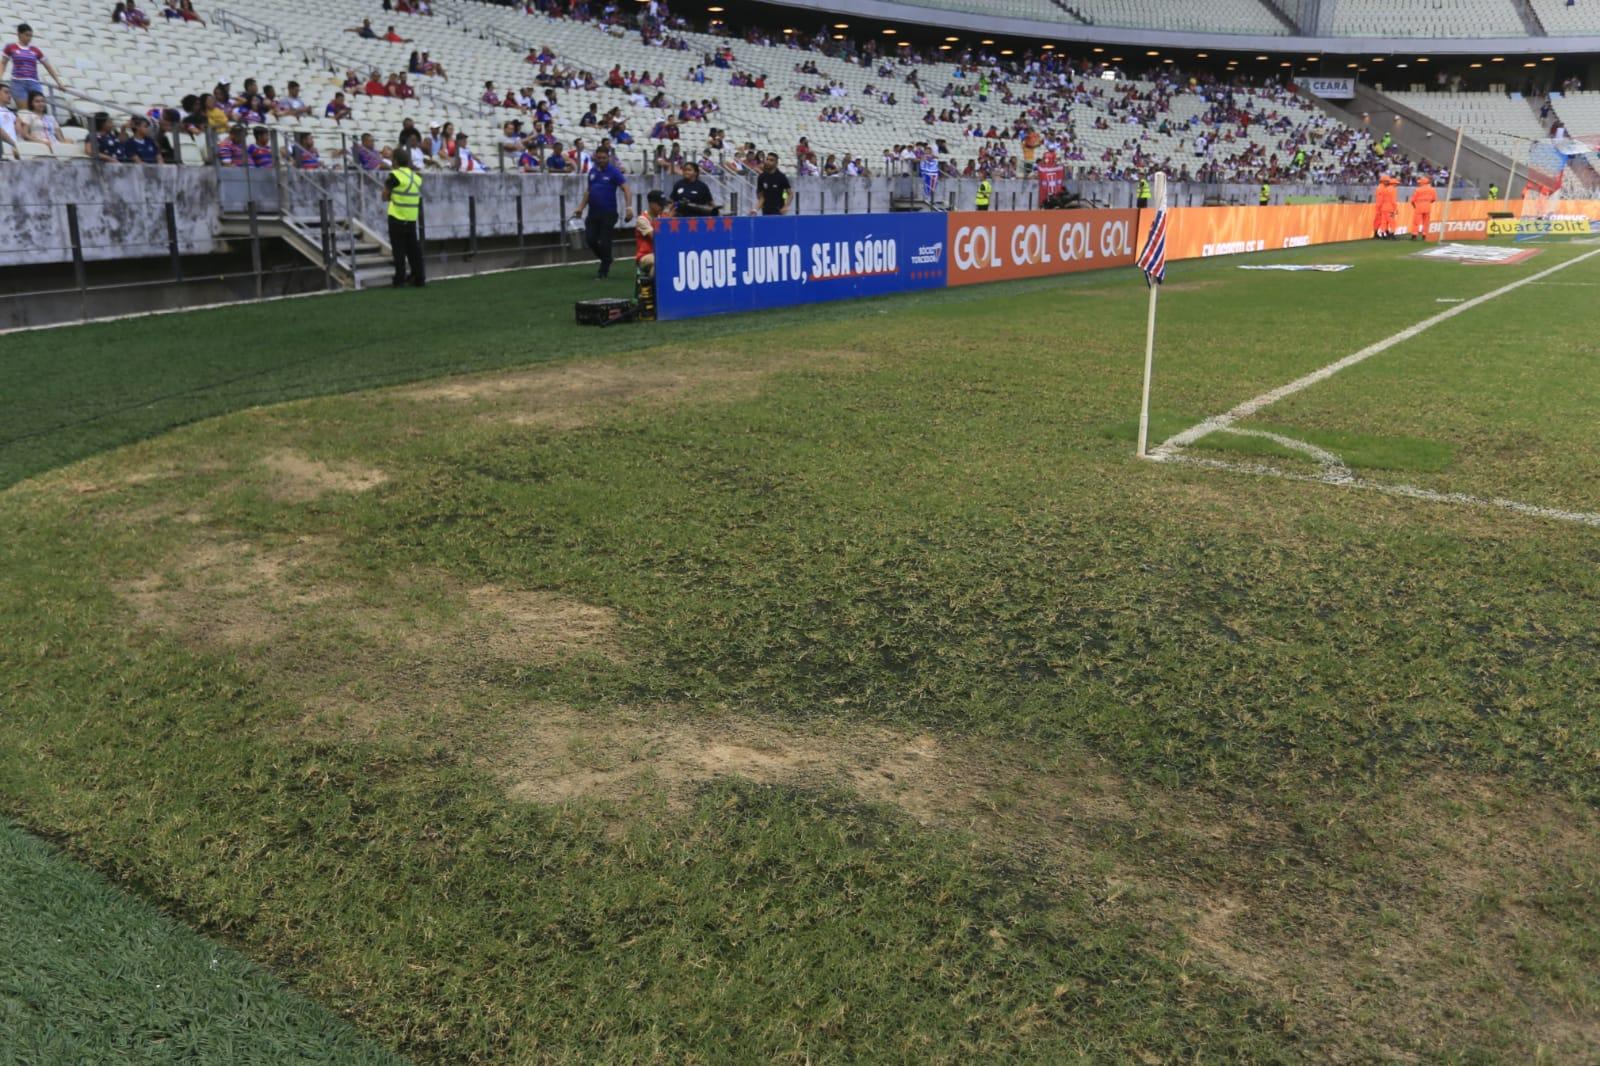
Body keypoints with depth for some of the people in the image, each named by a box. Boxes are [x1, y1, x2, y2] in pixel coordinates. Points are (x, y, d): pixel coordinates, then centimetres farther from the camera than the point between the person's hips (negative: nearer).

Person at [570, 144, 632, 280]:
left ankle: (603, 272, 11)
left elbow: (625, 189, -13)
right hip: (593, 213, 5)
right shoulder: (592, 171, 9)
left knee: (604, 242, -3)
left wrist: (628, 207, -25)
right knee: (590, 239, 0)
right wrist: (581, 207, 15)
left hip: (608, 214, -5)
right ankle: (606, 260, 25)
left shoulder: (613, 172, -7)